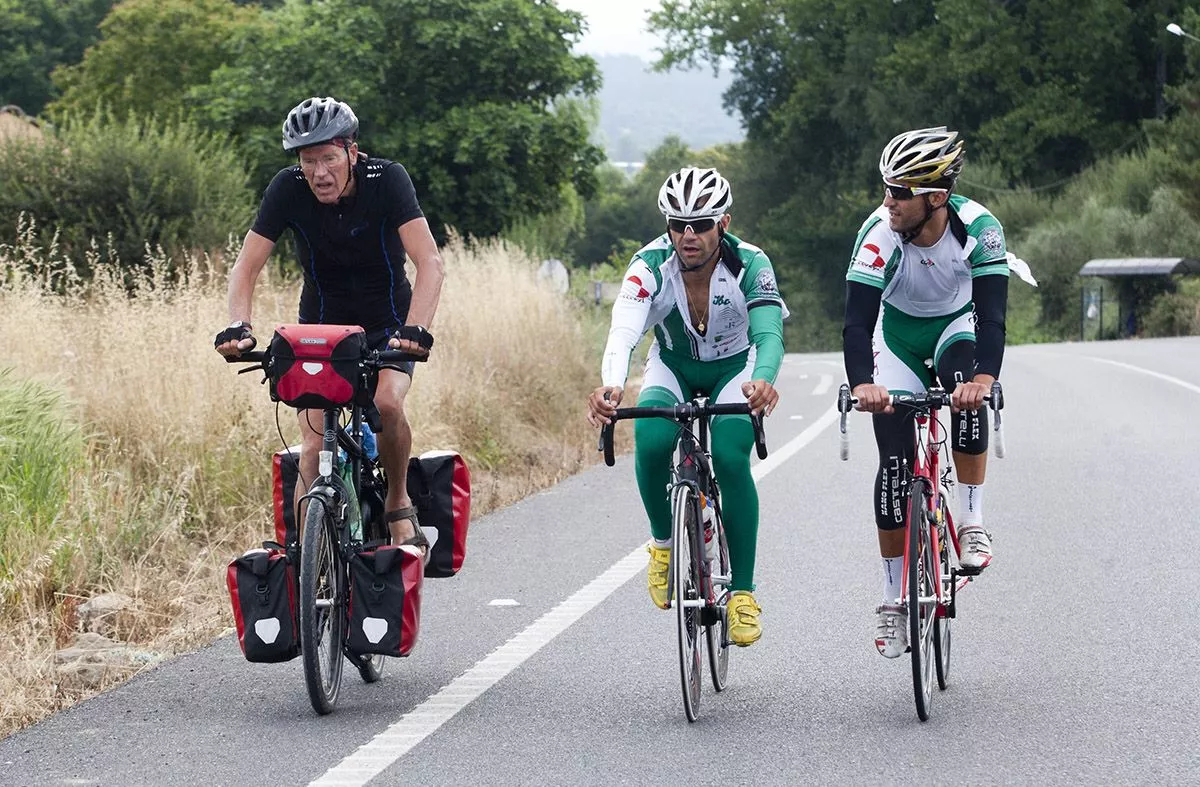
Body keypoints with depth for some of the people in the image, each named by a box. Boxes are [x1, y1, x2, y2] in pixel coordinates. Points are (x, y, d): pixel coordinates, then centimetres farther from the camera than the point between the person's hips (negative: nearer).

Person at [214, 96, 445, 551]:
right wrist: (238, 326, -34)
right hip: (321, 326, 2)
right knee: (314, 446, -15)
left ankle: (399, 502, -4)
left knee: (387, 403, -29)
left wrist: (415, 329, -45)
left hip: (387, 326, -1)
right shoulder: (288, 189, -17)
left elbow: (429, 263, -29)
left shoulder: (386, 180, -22)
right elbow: (246, 267, -15)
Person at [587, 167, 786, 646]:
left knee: (730, 460, -27)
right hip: (672, 368, 1)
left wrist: (763, 380, -66)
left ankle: (743, 592, -15)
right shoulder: (651, 264, -28)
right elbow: (623, 331, -42)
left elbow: (770, 333, -43)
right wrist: (611, 386, -64)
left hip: (735, 369, -1)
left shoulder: (750, 265, -29)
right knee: (651, 442, -30)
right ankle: (664, 543, -4)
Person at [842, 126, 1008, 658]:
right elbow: (857, 317, -39)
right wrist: (862, 384, -57)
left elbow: (991, 313, -39)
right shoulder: (880, 233, -32)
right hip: (899, 333, 1)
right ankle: (893, 599, 5)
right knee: (894, 464, -7)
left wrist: (984, 378, -58)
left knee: (968, 395, -35)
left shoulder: (979, 229, -32)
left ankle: (972, 523, -18)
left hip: (957, 325, 0)